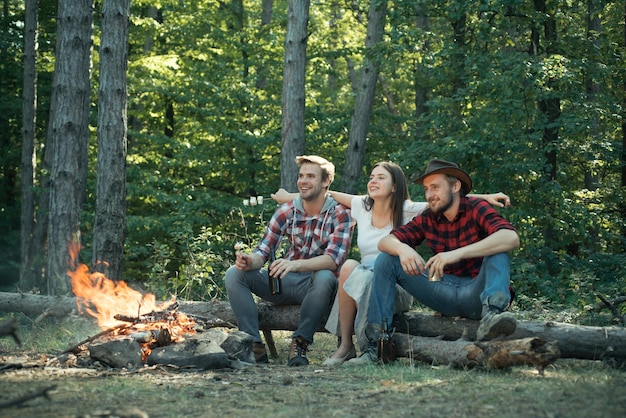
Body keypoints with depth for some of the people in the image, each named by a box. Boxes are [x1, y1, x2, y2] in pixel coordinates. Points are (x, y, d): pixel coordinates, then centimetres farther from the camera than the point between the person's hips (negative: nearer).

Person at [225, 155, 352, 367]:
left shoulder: (339, 213, -10)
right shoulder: (287, 211, 2)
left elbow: (333, 259, -24)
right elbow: (262, 251, -3)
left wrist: (295, 264, -41)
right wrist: (249, 261, -29)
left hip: (314, 285, -4)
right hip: (283, 282, 4)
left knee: (325, 278, -39)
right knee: (234, 274, -15)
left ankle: (299, 345, -23)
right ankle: (255, 347, -21)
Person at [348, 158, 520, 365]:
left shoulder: (476, 208, -8)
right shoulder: (427, 219, 6)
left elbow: (511, 238, -28)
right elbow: (385, 241, -2)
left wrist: (458, 253, -39)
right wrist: (402, 249, -28)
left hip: (476, 294, -4)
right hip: (446, 293, 4)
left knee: (498, 252, -27)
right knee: (386, 259, -5)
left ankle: (492, 313, -50)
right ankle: (376, 344, -14)